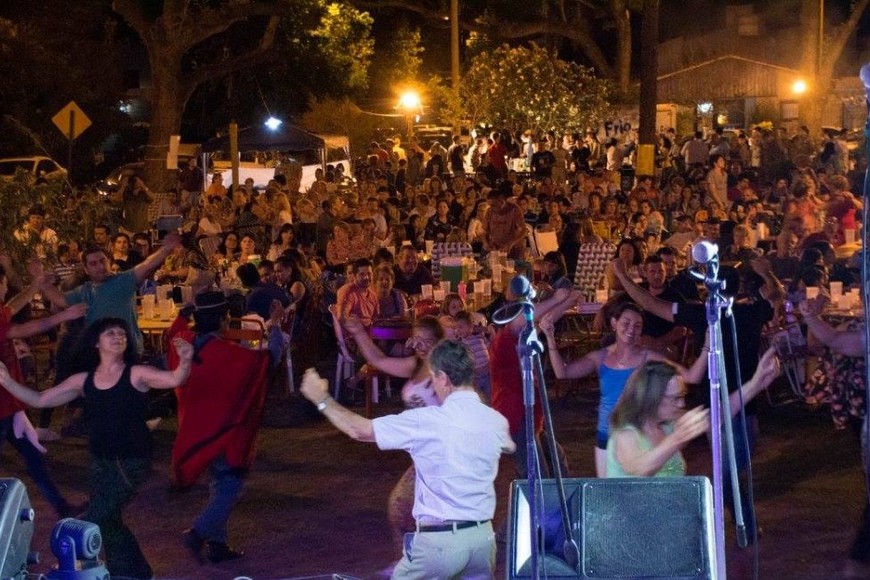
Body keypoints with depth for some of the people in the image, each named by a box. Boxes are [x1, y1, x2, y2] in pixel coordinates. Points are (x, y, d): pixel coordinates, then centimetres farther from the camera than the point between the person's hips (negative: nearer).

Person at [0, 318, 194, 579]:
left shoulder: (136, 374, -10)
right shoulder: (83, 381, 3)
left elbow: (174, 380, -25)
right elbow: (39, 400, 6)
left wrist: (185, 361, -47)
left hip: (131, 461, -6)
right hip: (100, 461, 6)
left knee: (92, 520, -13)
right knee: (108, 521, 16)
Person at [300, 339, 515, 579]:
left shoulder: (427, 421, -13)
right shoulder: (496, 421, 1)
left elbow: (359, 430, -6)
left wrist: (322, 398, 9)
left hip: (440, 539, -4)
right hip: (483, 535, 5)